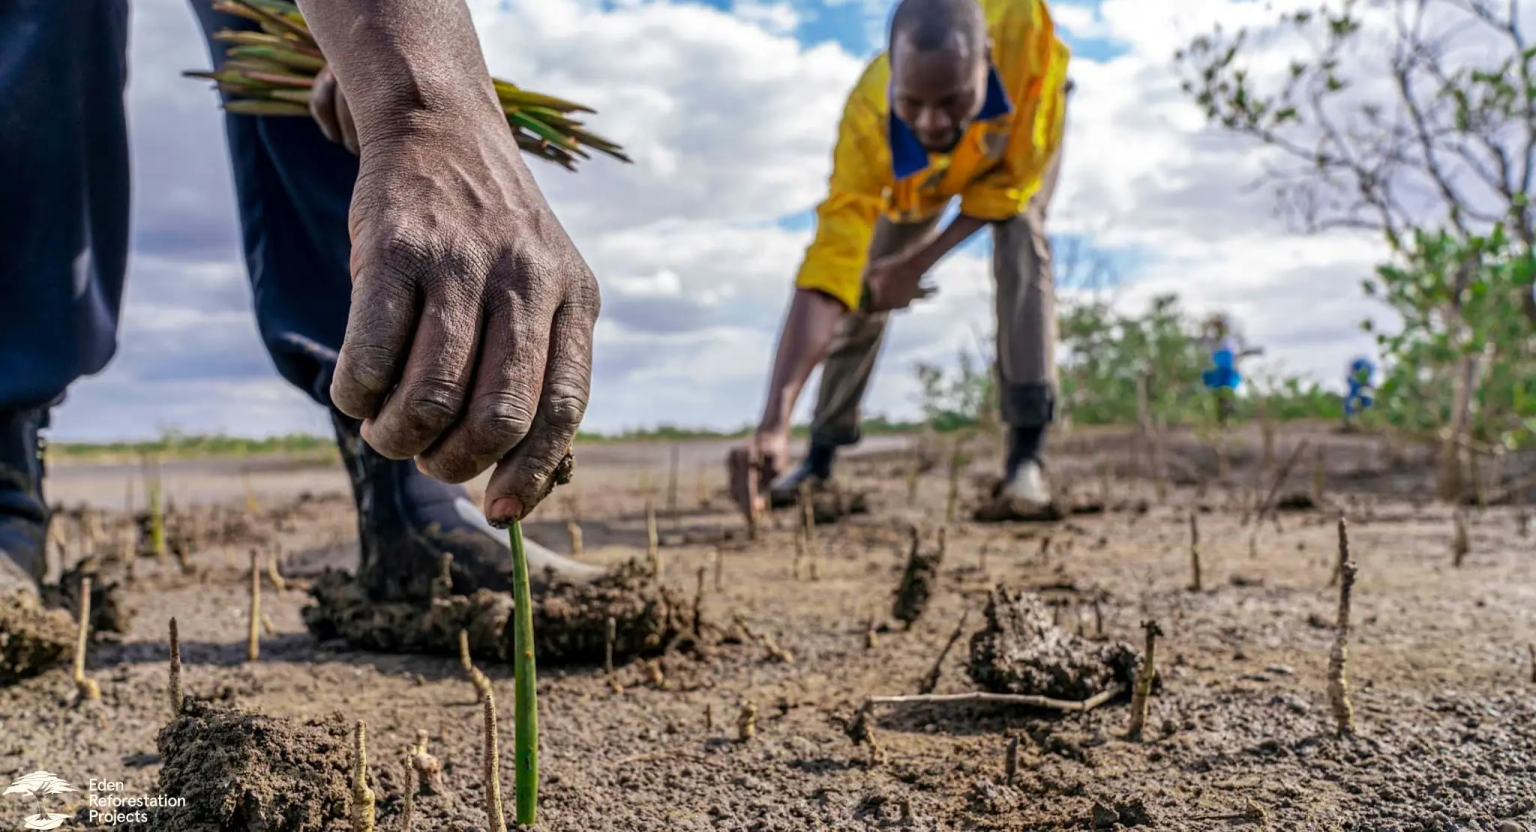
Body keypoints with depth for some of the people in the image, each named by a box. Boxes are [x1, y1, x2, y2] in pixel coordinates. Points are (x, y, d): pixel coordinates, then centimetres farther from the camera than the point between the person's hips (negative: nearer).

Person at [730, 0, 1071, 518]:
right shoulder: (868, 123, -43)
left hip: (1026, 131, -1)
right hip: (918, 170, 1)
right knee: (868, 283, -4)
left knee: (1019, 238, -28)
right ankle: (821, 456, 14)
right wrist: (774, 422, -58)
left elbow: (1012, 178, -29)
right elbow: (829, 267, -49)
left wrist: (920, 262, -31)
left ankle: (1028, 451, -26)